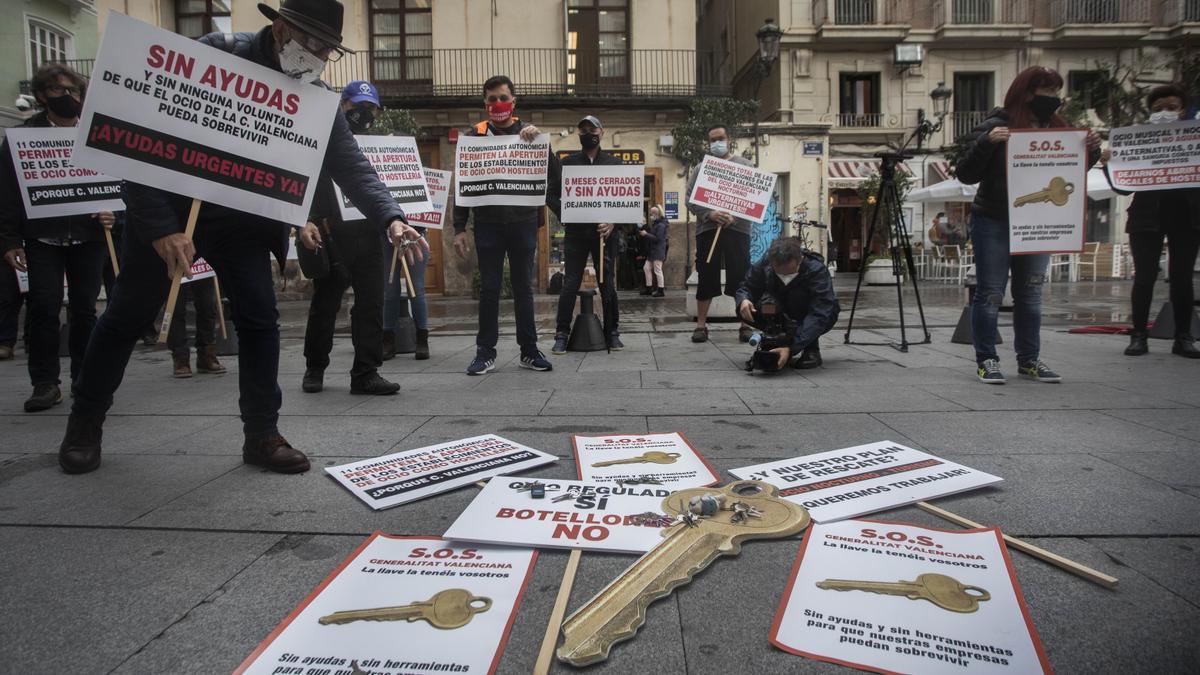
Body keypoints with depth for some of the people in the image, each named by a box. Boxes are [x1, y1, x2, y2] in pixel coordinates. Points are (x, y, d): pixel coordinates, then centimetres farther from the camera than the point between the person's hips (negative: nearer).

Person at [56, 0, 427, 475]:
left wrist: (391, 218, -32)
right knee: (126, 316, 7)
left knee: (260, 319, -6)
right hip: (167, 207, -3)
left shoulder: (315, 100, -7)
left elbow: (351, 165, -13)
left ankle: (262, 435, 4)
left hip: (241, 218, 3)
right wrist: (161, 227, -29)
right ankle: (84, 425, 25)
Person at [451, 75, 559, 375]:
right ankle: (485, 352, 8)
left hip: (523, 221, 1)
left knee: (524, 287, 6)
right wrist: (459, 228, -1)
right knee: (489, 288, 2)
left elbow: (553, 176, -2)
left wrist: (539, 141, -16)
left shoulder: (528, 133, 6)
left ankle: (529, 350, 14)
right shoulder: (475, 135, 5)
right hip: (487, 223, 0)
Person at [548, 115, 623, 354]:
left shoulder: (614, 163, 10)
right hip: (575, 232, 0)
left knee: (608, 284, 3)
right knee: (570, 284, -3)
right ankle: (561, 335, 3)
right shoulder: (568, 162, 10)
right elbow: (553, 194, 9)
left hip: (605, 232, 0)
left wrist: (613, 222, -9)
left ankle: (612, 333, 14)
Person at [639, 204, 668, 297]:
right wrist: (644, 233, 5)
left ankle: (660, 290, 2)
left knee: (657, 270, -5)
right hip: (652, 251, 10)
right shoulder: (655, 224, 15)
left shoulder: (661, 225, -15)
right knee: (646, 268, 11)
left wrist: (646, 234, -16)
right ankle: (648, 289, 18)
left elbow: (657, 238, -21)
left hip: (658, 251, -10)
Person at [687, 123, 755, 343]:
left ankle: (746, 325, 5)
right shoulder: (701, 168, 15)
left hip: (737, 228, -1)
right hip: (707, 228, 1)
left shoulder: (745, 165, 12)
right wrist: (710, 214, -13)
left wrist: (735, 216, -13)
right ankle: (701, 325, 9)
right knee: (706, 278, 3)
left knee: (742, 278, -1)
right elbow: (690, 200, 5)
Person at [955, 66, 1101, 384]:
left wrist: (1091, 151, -3)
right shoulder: (996, 127, -8)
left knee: (1031, 294, 9)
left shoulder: (1057, 129, 8)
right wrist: (986, 142, -27)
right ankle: (986, 360, 4)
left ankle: (1029, 360, 17)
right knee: (990, 294, -3)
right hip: (994, 224, -5)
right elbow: (966, 175, -13)